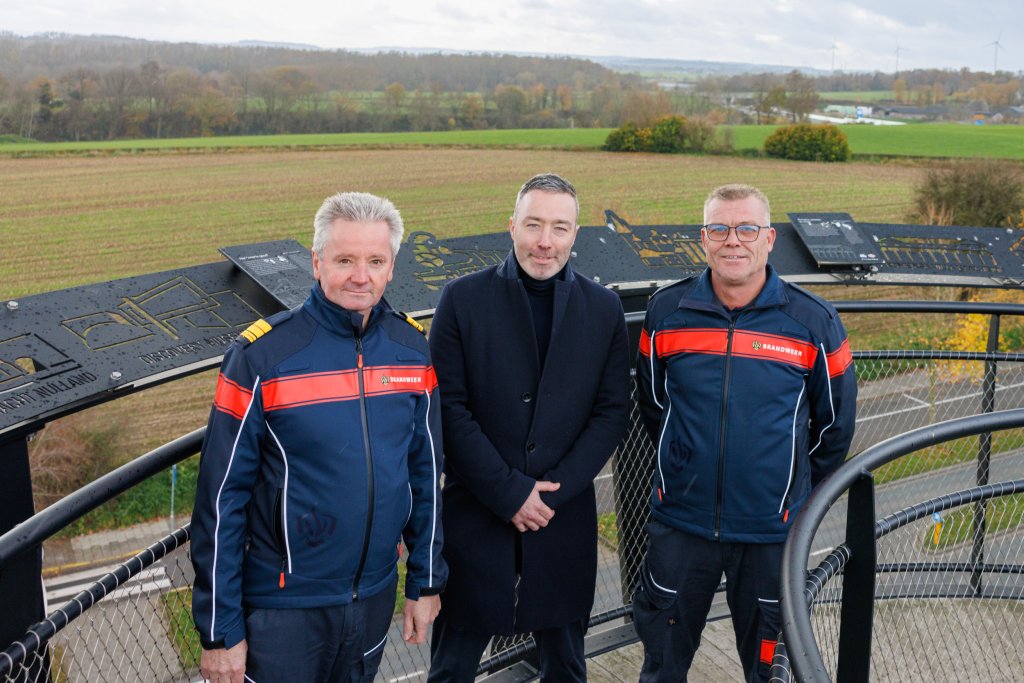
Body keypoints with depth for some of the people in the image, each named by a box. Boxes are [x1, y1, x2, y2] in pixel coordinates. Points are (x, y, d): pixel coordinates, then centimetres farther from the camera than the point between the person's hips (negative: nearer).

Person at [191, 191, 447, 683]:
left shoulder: (412, 349, -5)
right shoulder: (261, 357, -17)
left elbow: (425, 472, 5)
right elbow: (220, 498, -13)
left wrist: (426, 582, 8)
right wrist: (219, 629, -10)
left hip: (375, 596, 4)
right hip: (283, 606, -4)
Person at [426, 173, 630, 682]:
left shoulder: (603, 308, 1)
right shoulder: (463, 298, -6)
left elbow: (612, 411, 0)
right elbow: (449, 408, -10)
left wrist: (555, 490, -10)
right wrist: (510, 493, -13)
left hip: (567, 515, 2)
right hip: (476, 513, -2)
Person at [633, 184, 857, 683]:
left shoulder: (814, 323, -9)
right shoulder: (666, 312, -5)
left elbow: (834, 426, 5)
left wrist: (798, 492, 11)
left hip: (772, 529, -1)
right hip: (679, 523, 1)